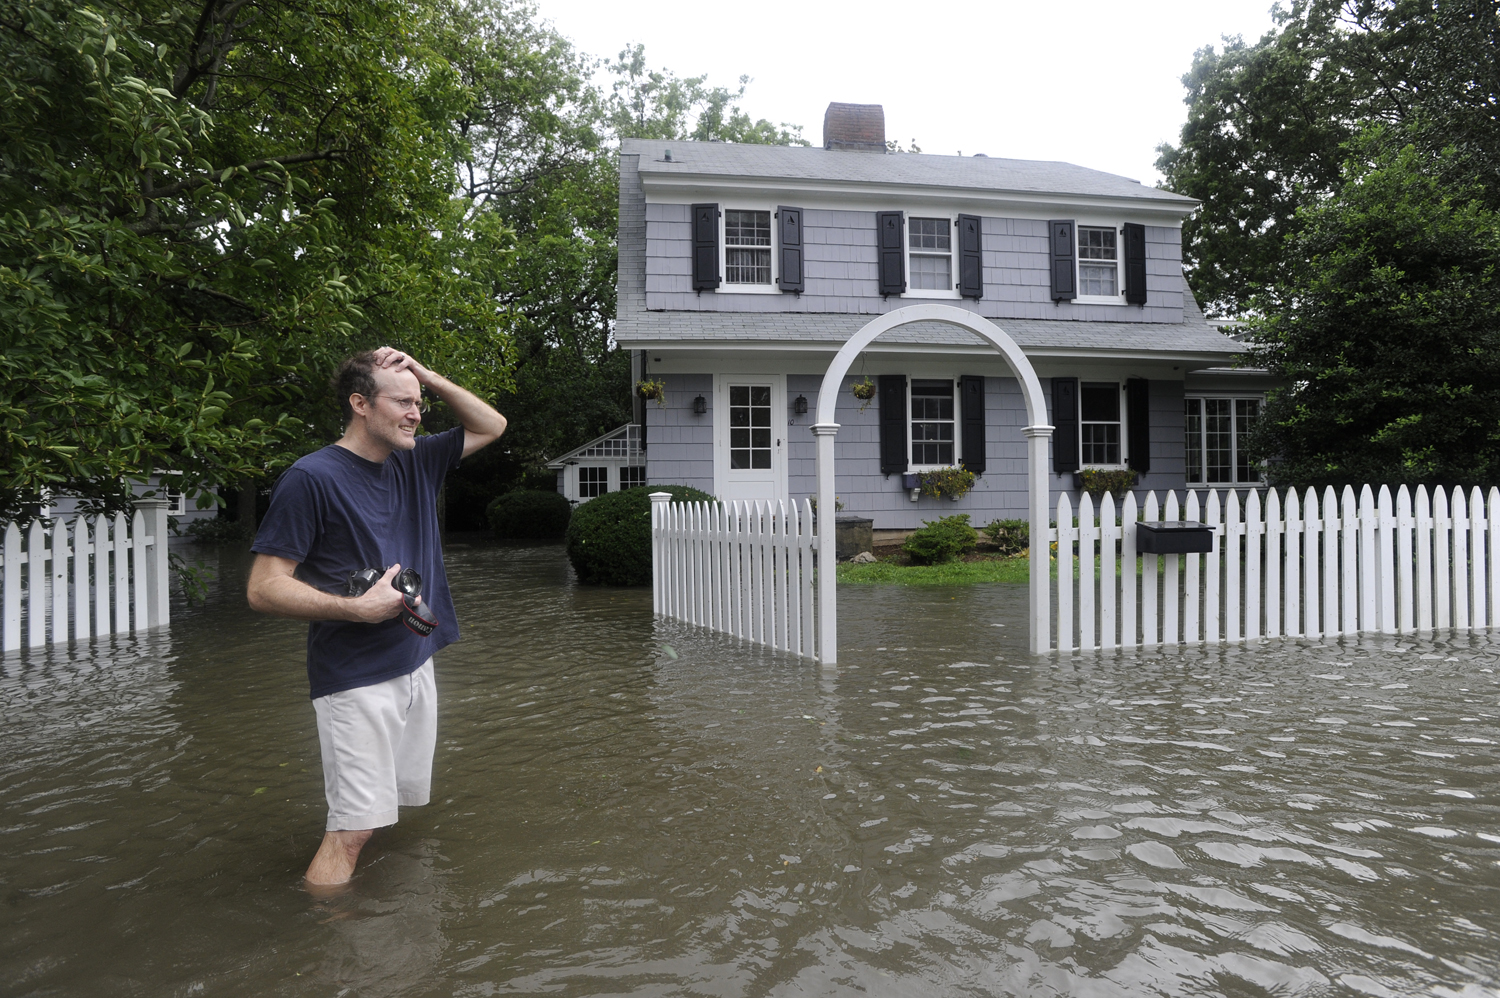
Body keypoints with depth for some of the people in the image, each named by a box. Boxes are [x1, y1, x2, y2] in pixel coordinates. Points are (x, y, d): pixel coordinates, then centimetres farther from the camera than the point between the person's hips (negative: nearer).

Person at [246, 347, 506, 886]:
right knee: (354, 826, -7)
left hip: (415, 665, 7)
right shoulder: (312, 477, -12)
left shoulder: (414, 463, 8)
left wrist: (429, 377, 2)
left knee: (403, 802, 14)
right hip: (356, 678, -7)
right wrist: (359, 608, -22)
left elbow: (491, 426, 17)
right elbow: (263, 588, -13)